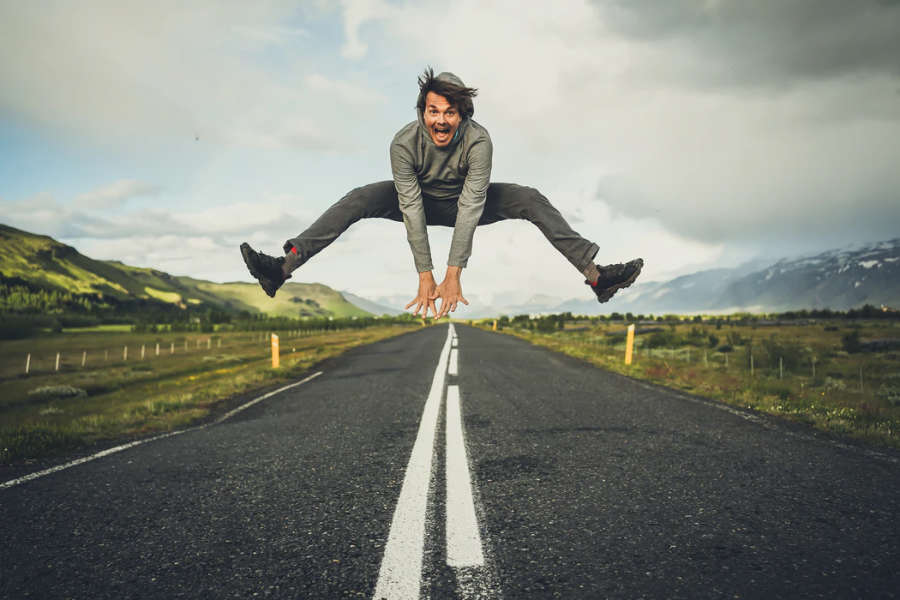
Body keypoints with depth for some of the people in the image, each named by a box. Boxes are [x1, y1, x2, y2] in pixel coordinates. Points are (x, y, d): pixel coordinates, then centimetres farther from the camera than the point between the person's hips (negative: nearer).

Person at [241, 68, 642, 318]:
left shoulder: (478, 141, -31)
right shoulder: (404, 143, -30)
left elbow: (470, 208, -35)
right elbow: (412, 209, -31)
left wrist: (453, 276, -39)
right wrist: (425, 277, -35)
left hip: (463, 204, 0)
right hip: (422, 201, 0)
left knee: (531, 200, -22)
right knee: (359, 200, -22)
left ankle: (595, 275, -25)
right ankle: (282, 268, -28)